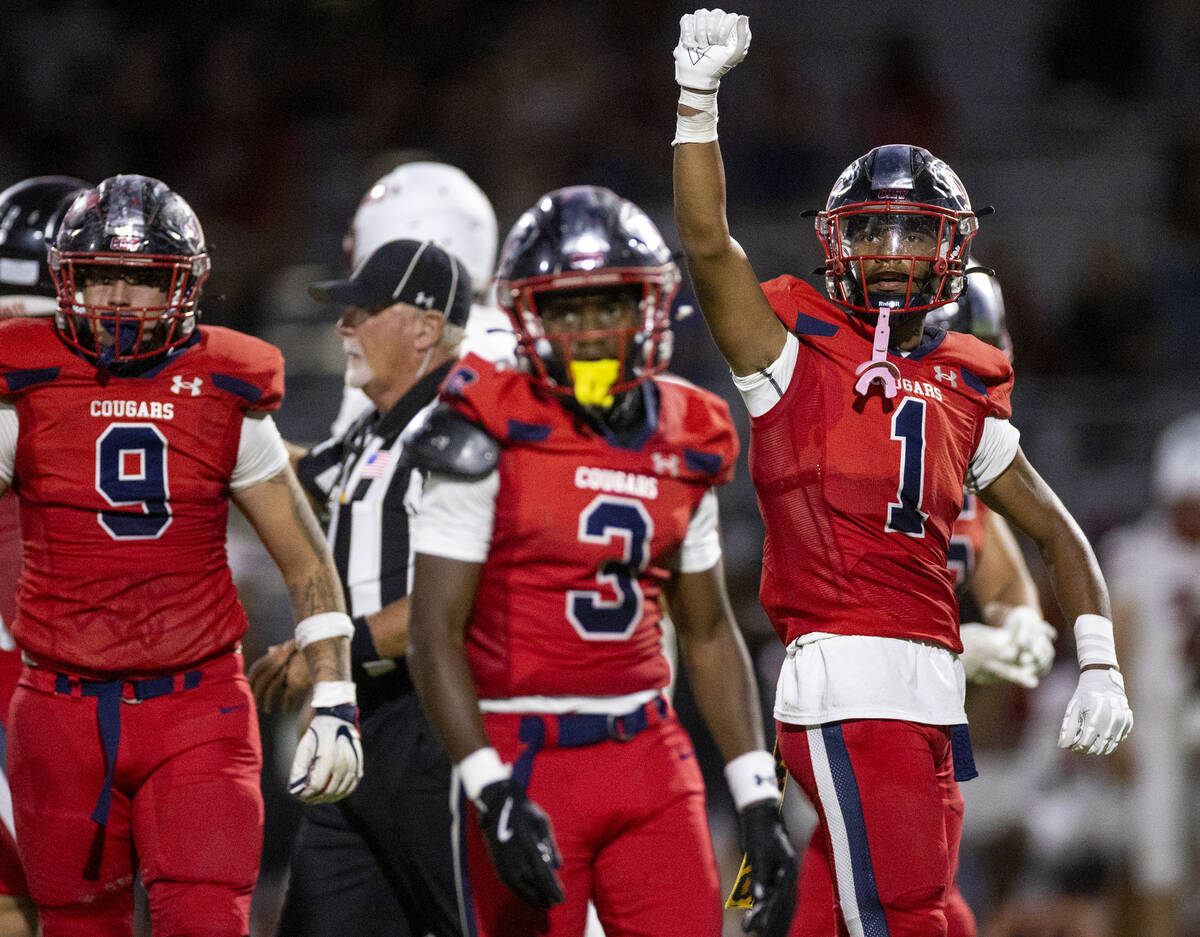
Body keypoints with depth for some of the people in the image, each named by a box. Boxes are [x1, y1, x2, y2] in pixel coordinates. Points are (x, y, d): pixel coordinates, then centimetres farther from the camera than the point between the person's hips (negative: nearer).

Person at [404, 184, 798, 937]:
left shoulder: (685, 443, 8)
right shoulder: (492, 433, -8)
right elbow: (436, 632, -10)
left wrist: (759, 802, 11)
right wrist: (492, 797, -19)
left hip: (650, 757, 5)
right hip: (523, 760, -5)